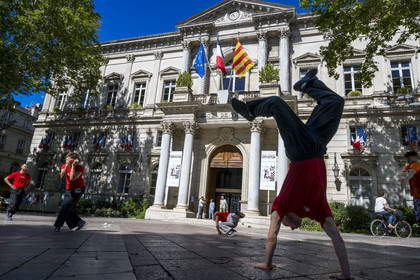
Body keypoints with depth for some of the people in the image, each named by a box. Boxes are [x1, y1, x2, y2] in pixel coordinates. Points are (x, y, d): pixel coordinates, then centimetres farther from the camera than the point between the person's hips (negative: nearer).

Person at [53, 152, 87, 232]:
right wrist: (67, 165, -26)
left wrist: (73, 166, -30)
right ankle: (80, 223, 16)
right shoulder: (64, 166, -3)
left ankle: (58, 225, -9)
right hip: (69, 189, 6)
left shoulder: (80, 168, -18)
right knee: (69, 208, 3)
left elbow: (72, 178, -31)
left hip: (78, 189, -6)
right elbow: (62, 176, -21)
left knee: (66, 205, -17)